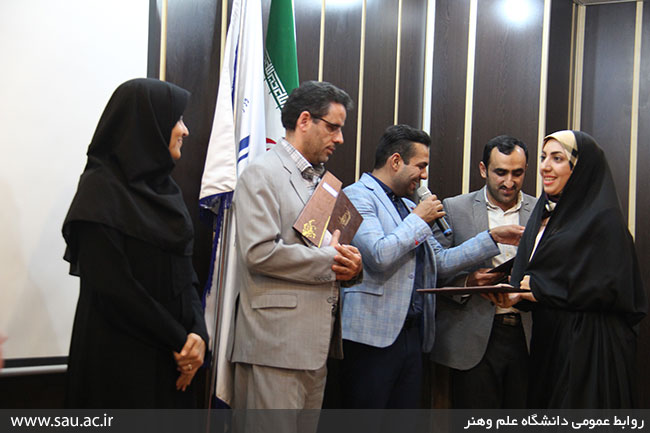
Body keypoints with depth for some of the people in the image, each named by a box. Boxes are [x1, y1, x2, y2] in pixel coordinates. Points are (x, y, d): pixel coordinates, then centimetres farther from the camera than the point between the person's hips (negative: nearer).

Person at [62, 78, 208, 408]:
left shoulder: (164, 188, 10)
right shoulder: (100, 189, -12)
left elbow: (185, 271, 7)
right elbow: (113, 286, -18)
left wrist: (197, 332, -9)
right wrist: (179, 339, -12)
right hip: (120, 358, -7)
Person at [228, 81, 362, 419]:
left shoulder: (320, 179, 20)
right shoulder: (262, 174, -7)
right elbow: (259, 252, -19)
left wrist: (348, 265, 0)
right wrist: (329, 260, -12)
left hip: (317, 340, 9)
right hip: (277, 342, -8)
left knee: (307, 426, 14)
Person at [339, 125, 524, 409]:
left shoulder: (408, 206, 20)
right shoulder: (358, 196, -7)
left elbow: (441, 262, 19)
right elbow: (379, 256, -22)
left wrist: (493, 237, 14)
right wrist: (419, 220, -9)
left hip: (412, 333, 8)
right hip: (373, 336, -8)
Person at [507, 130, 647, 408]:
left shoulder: (603, 218, -10)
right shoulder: (543, 212, 12)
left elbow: (612, 288, -17)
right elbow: (525, 274, 14)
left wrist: (542, 288, -13)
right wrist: (515, 294, -8)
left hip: (588, 346, -7)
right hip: (546, 342, 7)